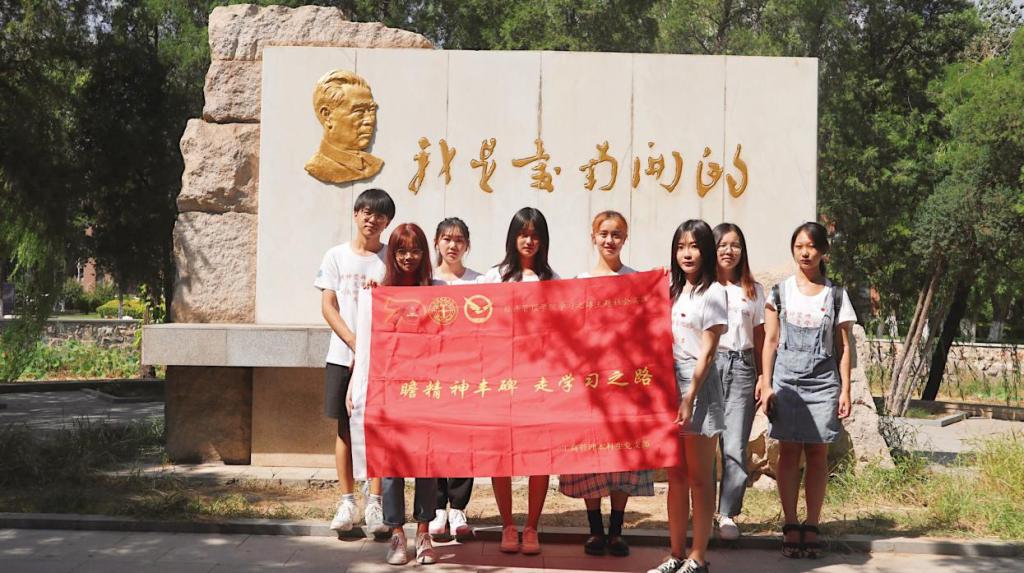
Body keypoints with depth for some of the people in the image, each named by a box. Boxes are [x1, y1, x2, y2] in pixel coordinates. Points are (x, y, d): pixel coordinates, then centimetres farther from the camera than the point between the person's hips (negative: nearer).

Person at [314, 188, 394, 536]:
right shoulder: (336, 256, 6)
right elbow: (328, 307, 1)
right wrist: (356, 344, -10)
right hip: (343, 354, 1)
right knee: (345, 427, 4)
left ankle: (375, 504, 4)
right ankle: (347, 502, 12)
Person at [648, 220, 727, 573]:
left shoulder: (713, 293, -5)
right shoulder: (673, 291, 15)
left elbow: (707, 352, -10)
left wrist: (689, 398, -16)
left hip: (698, 385, -6)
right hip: (670, 383, 6)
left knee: (699, 478, 0)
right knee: (676, 476, 9)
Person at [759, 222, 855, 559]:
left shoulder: (836, 295, 6)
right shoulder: (780, 292, 6)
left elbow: (843, 347, 5)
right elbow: (770, 342, 5)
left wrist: (845, 390, -1)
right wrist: (766, 384, -2)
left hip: (823, 382, 0)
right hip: (787, 379, 0)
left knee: (817, 453, 2)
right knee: (789, 452, 1)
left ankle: (811, 527, 6)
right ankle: (790, 526, 5)